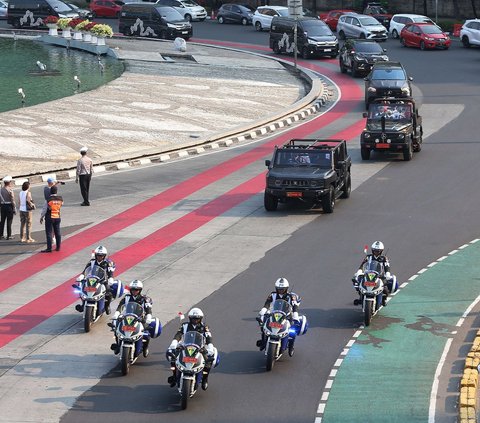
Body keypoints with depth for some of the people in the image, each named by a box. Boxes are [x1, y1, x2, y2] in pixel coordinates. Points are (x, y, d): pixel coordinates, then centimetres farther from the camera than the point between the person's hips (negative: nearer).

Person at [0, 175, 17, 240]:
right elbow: (13, 200, -12)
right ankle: (9, 235, 4)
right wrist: (14, 209, -6)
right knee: (9, 221, 1)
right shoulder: (10, 190, -12)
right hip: (9, 206, -5)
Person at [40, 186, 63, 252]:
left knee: (49, 233, -1)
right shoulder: (60, 199, -3)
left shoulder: (48, 200, -14)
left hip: (49, 218, -4)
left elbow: (44, 209, -8)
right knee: (57, 233, 12)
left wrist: (41, 217, 4)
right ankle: (58, 247, 16)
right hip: (57, 218, 5)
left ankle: (49, 248, -3)